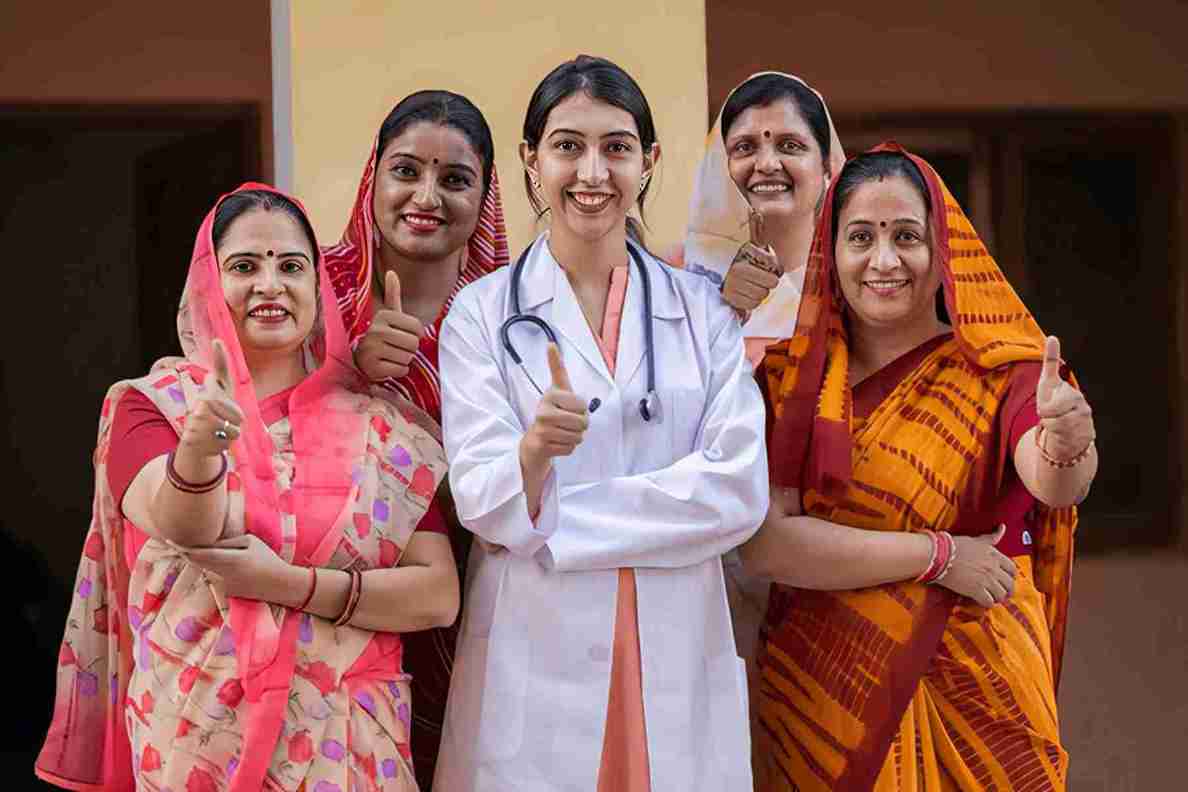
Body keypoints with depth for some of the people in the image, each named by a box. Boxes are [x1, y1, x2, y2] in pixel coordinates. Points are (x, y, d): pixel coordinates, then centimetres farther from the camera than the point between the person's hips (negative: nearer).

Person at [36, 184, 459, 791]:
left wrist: (286, 583, -17)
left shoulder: (385, 426, 0)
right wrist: (196, 452, -42)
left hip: (344, 743, 1)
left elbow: (438, 596, -7)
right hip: (198, 742, -1)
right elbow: (185, 527, -22)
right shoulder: (149, 407, -3)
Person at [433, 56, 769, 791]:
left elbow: (739, 489, -6)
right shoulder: (483, 312, 1)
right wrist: (534, 452, -28)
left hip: (679, 662, 2)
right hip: (534, 663, -1)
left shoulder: (705, 310, 6)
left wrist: (559, 520, -10)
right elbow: (484, 504, -7)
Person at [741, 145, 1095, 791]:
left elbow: (1049, 481, -26)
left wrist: (1067, 445, -48)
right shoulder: (790, 375, -1)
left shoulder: (1005, 372, -5)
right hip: (821, 692, 1)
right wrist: (937, 555, -17)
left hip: (972, 689, -1)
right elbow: (762, 542, -13)